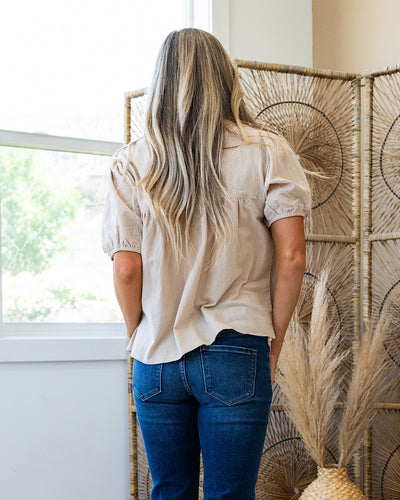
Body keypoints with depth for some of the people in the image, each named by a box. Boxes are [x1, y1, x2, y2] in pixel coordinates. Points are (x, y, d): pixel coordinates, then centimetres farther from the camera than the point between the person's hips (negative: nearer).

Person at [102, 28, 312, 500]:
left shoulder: (129, 164, 1)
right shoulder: (266, 151, -2)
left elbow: (126, 270, -2)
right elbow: (292, 257, -6)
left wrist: (140, 339, 12)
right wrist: (274, 340, 5)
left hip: (157, 357, 2)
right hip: (236, 355, -2)